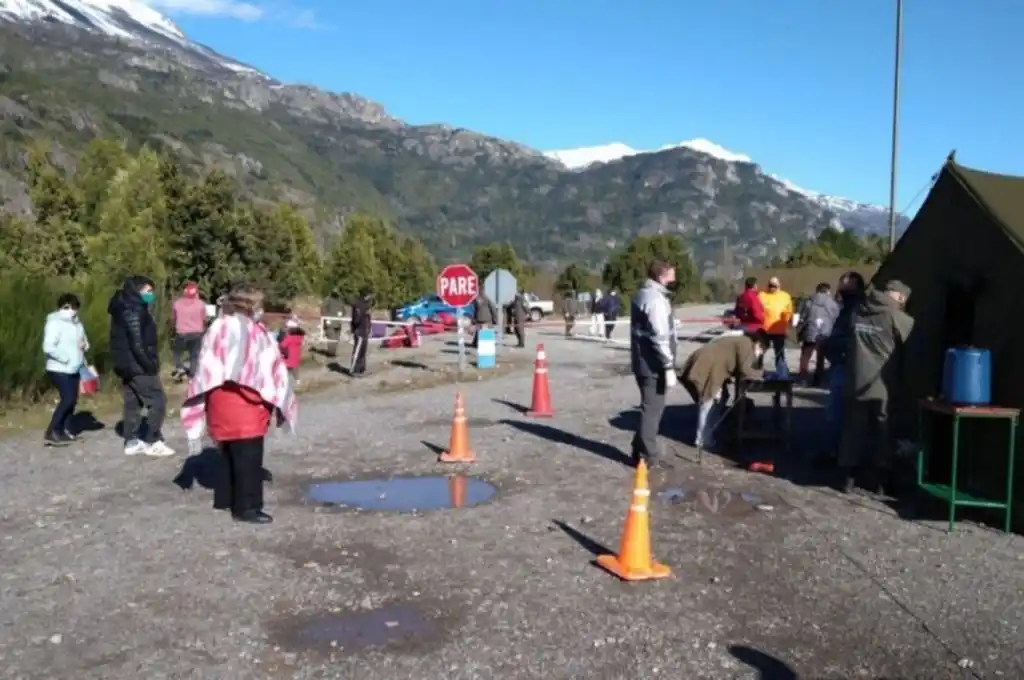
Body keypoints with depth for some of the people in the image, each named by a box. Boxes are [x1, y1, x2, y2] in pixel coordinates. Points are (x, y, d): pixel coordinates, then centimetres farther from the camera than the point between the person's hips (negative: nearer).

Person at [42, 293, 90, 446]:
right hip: (59, 369, -8)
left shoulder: (76, 323, 10)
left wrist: (85, 344, -1)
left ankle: (64, 430, 18)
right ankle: (51, 433, -9)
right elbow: (48, 348, -21)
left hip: (73, 369, 8)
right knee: (67, 399, -15)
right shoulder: (54, 323, -14)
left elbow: (83, 341, 23)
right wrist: (66, 358, -20)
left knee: (72, 400, 8)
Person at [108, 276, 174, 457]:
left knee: (133, 403, 13)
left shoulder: (128, 307, 17)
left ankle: (132, 442, 16)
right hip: (138, 365, -10)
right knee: (157, 401, -7)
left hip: (128, 365, 10)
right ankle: (153, 442, -5)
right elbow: (137, 342, -23)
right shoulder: (133, 309, -15)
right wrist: (149, 364, -22)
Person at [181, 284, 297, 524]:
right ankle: (246, 507, 2)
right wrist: (281, 402, 5)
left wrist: (200, 418, 13)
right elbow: (273, 370, -8)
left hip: (220, 400, 7)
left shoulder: (216, 329, 9)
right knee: (248, 456, -1)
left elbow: (205, 373, 9)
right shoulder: (256, 332, -10)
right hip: (245, 401, -7)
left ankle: (225, 497, 30)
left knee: (229, 452, 20)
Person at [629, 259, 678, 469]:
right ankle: (649, 456, 5)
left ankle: (641, 450, 25)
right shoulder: (656, 299, -18)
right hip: (653, 364, -10)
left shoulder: (642, 295, 13)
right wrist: (669, 367, -22)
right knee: (653, 408, -2)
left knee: (650, 407, 19)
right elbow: (661, 336, -24)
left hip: (642, 361, 10)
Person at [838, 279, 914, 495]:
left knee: (853, 431, 10)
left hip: (856, 383, 4)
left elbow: (843, 342, 13)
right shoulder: (899, 318, -8)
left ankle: (849, 478, 13)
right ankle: (880, 481, 12)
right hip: (883, 387, -4)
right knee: (883, 434, 8)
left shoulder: (857, 312, 6)